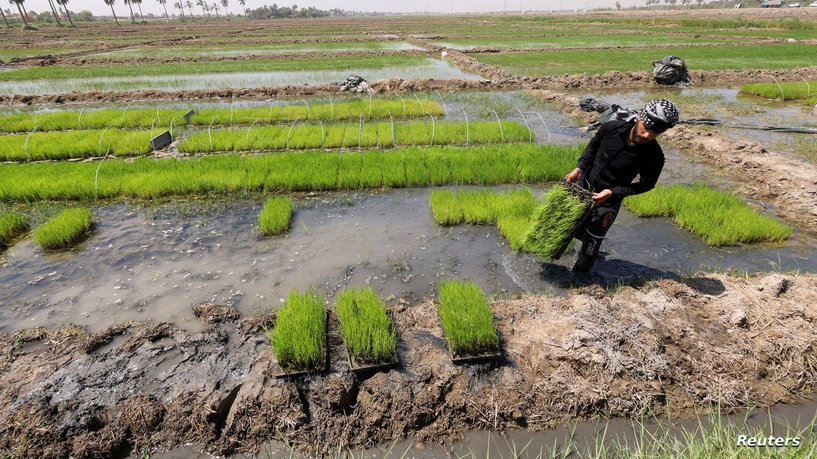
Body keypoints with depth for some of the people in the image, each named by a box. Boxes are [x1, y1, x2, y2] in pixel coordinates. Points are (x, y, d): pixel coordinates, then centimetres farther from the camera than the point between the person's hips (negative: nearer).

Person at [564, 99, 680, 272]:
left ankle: (579, 273, 28)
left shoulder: (654, 156, -23)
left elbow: (646, 184, -8)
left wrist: (613, 192, -20)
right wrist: (579, 168, -11)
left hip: (609, 199, -3)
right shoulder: (612, 127, -17)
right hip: (584, 185, 4)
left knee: (591, 241, 3)